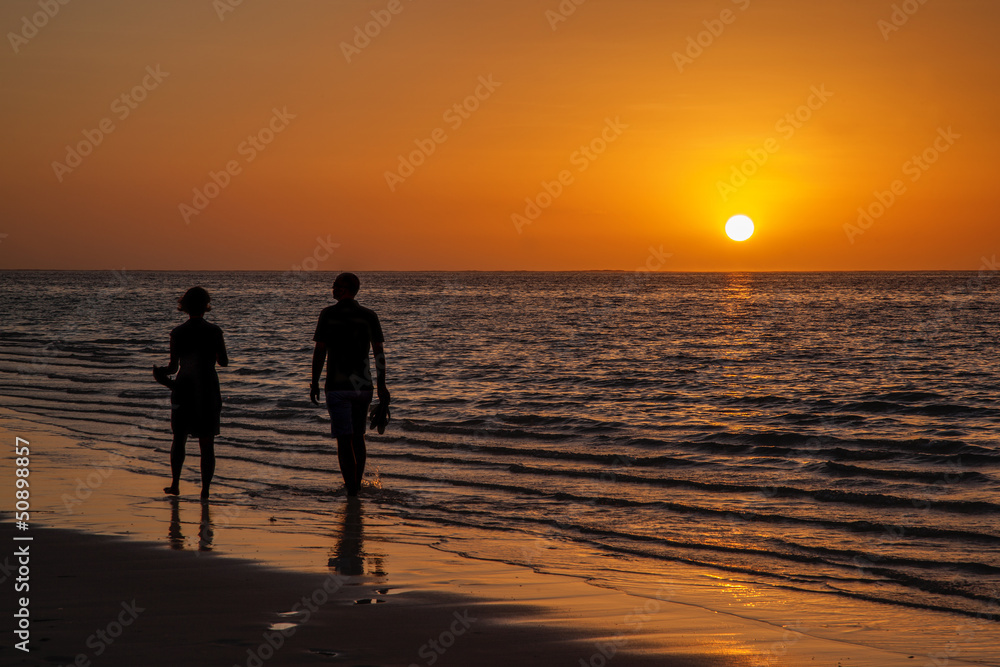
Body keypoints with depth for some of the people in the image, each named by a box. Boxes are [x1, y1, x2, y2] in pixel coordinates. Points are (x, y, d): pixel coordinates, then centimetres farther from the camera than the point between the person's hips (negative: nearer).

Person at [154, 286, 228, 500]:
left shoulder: (177, 333, -6)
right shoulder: (214, 331, -6)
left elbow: (174, 366, -4)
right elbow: (224, 362, 3)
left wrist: (160, 371, 17)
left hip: (184, 388, 0)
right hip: (208, 390, 0)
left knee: (179, 439, 17)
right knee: (207, 443, 4)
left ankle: (175, 484, 20)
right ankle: (205, 490, 1)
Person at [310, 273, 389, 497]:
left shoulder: (328, 314, -6)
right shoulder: (369, 316, 2)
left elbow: (319, 351, -7)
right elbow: (379, 352, 0)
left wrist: (314, 383, 2)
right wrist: (382, 386, 5)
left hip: (337, 386, -3)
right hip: (363, 386, 3)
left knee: (344, 438, -1)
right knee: (358, 436, 18)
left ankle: (351, 486, -7)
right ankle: (357, 483, 23)